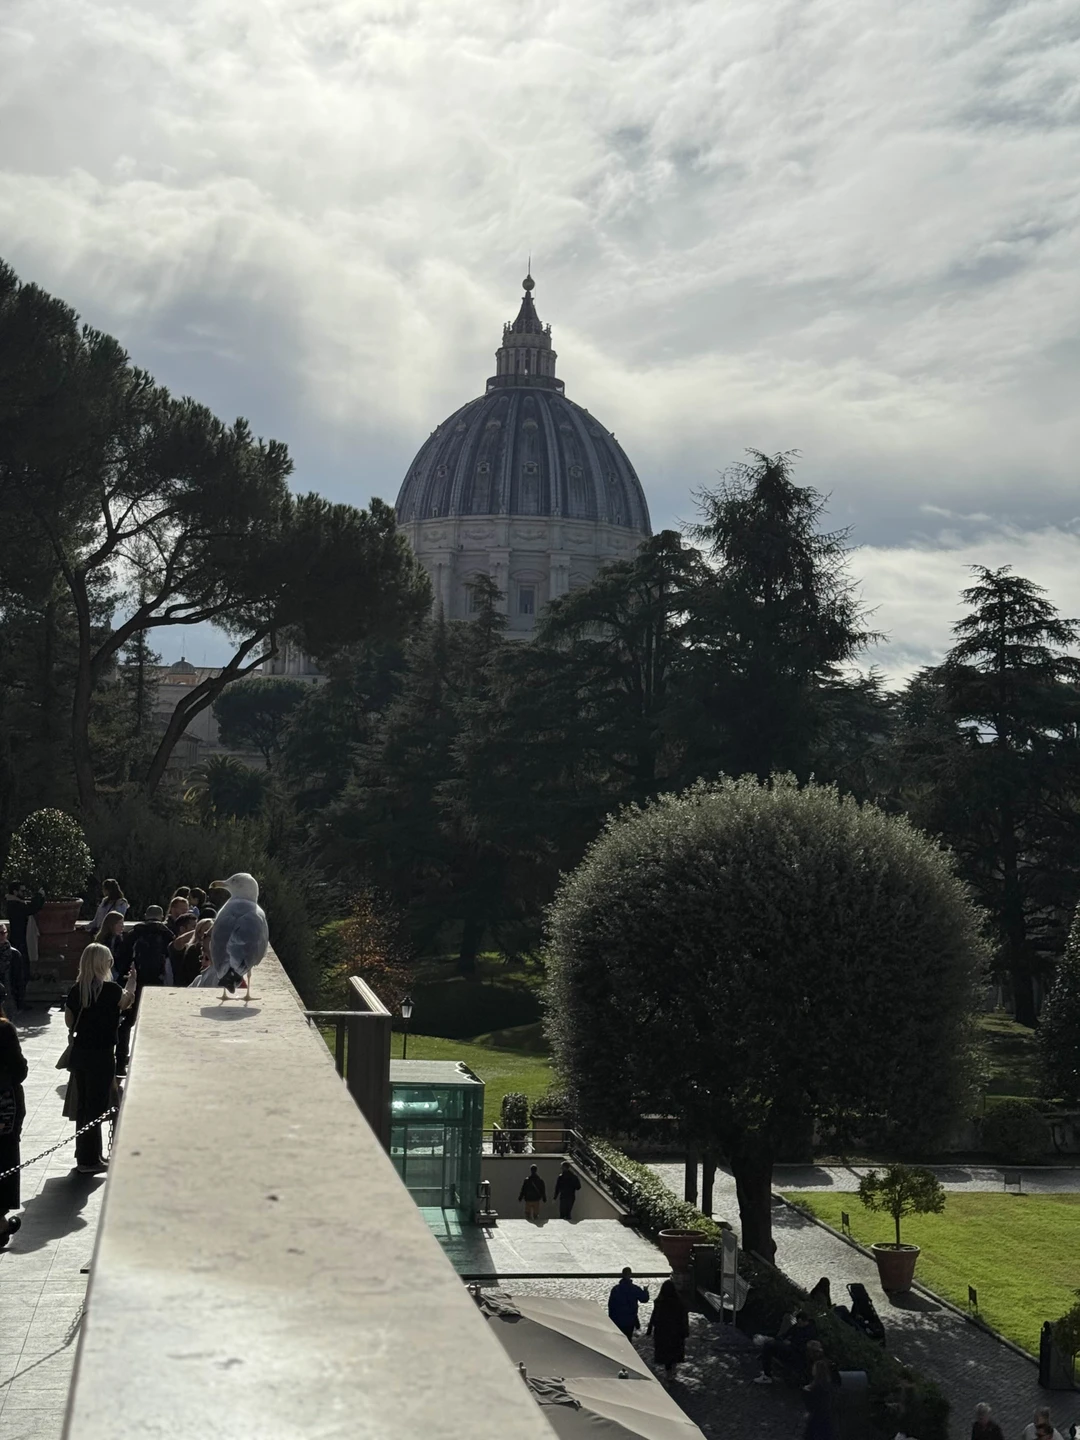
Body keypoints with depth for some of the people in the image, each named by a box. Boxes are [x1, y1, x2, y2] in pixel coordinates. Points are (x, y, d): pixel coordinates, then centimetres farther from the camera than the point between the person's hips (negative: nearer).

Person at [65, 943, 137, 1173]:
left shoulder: (76, 989, 0)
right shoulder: (110, 989, -15)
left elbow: (69, 1020, 8)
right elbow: (126, 1002, 5)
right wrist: (132, 981, 19)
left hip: (79, 1051, 6)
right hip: (101, 1053, -6)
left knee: (83, 1103, 15)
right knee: (96, 1104, 1)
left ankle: (86, 1154, 27)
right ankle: (89, 1160, 5)